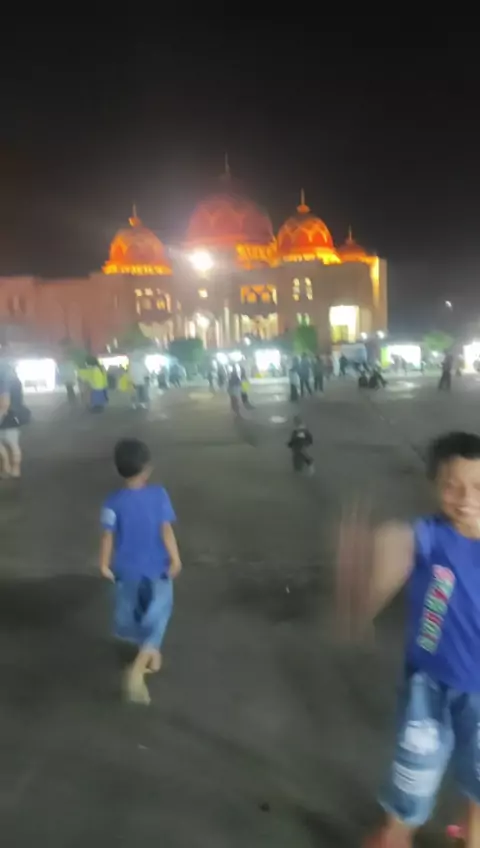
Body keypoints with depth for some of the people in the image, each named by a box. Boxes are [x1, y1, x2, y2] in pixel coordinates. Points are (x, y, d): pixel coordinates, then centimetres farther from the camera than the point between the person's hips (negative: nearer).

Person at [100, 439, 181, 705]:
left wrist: (105, 565, 3)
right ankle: (138, 668, -5)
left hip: (126, 569, 2)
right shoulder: (159, 495, -15)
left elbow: (108, 536, -10)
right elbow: (166, 530, -14)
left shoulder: (114, 502, -13)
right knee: (156, 615, 11)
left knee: (134, 613, 23)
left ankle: (150, 655, 42)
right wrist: (175, 559, -6)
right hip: (156, 568, -2)